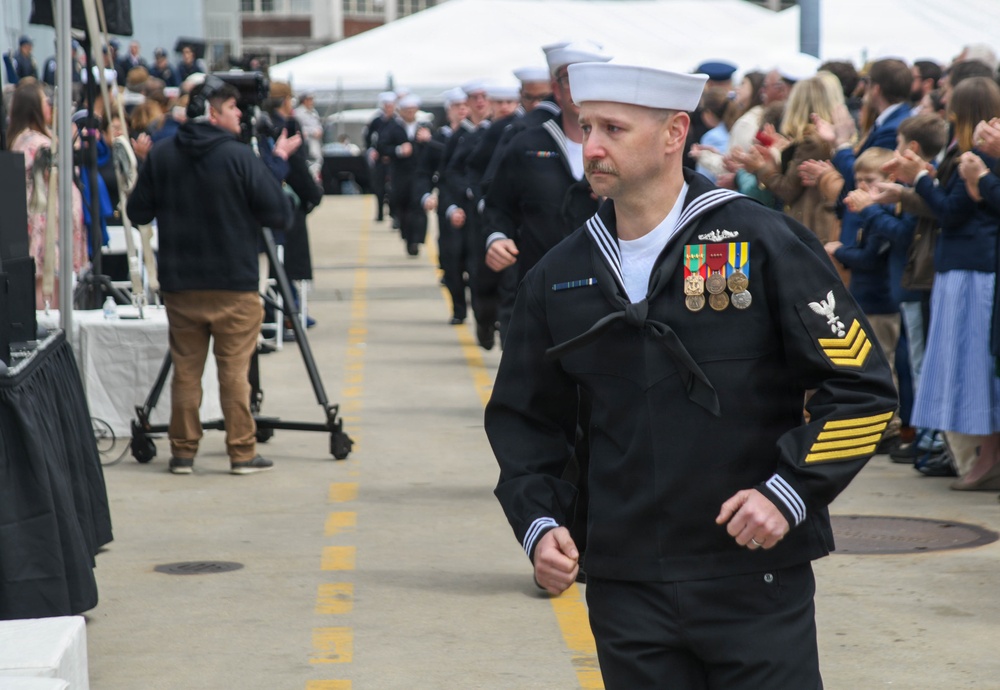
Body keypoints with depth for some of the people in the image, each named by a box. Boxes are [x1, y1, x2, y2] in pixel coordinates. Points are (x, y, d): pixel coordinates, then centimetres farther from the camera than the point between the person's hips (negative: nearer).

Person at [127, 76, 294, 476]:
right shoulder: (238, 157, -11)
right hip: (234, 284, -3)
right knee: (234, 372, 2)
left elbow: (138, 213, 6)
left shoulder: (161, 155, 1)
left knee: (185, 371, 9)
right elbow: (280, 215, -11)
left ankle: (183, 453, 12)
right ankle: (242, 453, 5)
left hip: (179, 284, 4)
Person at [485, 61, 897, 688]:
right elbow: (523, 418, 18)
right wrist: (538, 522, 3)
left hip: (757, 577, -3)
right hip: (624, 588, 4)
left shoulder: (764, 244, -5)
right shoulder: (559, 277, 8)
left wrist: (790, 491, -14)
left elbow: (862, 390, -4)